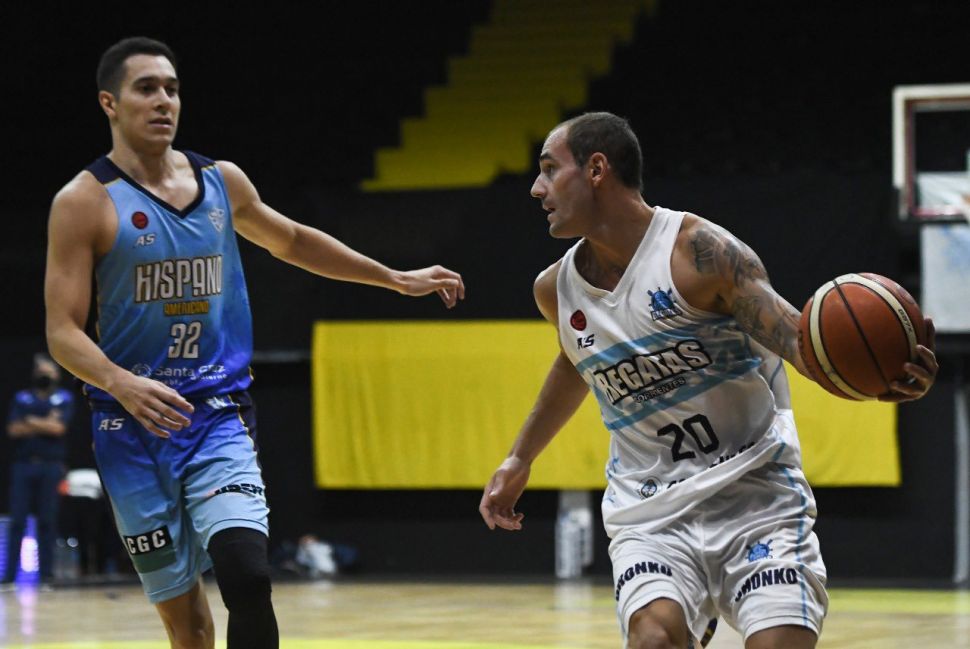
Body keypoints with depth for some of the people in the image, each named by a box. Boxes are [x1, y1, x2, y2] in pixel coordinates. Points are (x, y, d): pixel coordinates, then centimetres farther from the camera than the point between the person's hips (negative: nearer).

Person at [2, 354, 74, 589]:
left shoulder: (64, 399, 9)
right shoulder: (21, 398, 14)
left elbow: (58, 428, -5)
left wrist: (32, 422, 2)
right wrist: (45, 424, -3)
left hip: (51, 466, -1)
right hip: (23, 464, 1)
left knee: (48, 521, -2)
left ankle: (46, 575, 0)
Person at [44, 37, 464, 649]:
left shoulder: (222, 182, 7)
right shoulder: (85, 201, -7)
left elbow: (291, 240, 26)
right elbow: (63, 330, -12)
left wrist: (399, 280, 28)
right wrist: (121, 384, -31)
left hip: (220, 418, 3)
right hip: (134, 428, -2)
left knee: (248, 577, -19)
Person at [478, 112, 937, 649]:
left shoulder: (698, 250, -14)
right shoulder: (556, 289, 5)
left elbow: (796, 336, -23)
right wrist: (519, 459, 35)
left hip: (755, 492, -3)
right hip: (650, 511, 3)